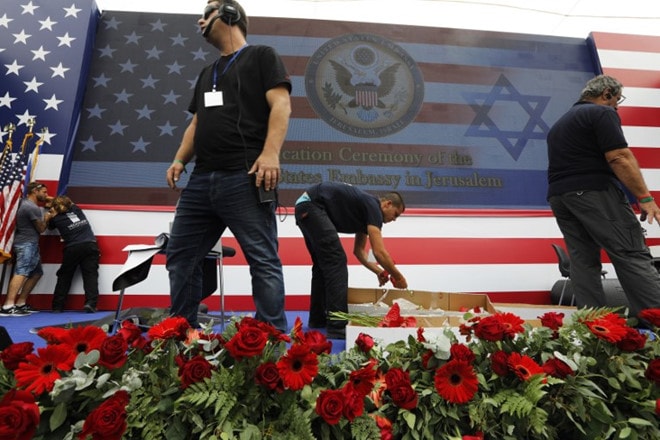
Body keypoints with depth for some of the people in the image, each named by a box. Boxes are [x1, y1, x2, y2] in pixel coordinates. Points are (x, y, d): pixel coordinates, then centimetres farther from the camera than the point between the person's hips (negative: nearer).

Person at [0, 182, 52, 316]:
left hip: (28, 244, 11)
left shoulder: (24, 201, 14)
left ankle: (20, 303, 14)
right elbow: (41, 229, -7)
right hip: (27, 244, -11)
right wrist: (47, 218, 10)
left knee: (36, 273, 14)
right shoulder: (33, 208, -15)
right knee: (21, 273, -22)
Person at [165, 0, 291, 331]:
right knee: (179, 256, 9)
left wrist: (270, 153, -21)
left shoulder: (262, 56, 9)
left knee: (263, 260, -8)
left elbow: (281, 105, -6)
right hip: (202, 180, 8)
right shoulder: (207, 73, 30)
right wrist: (179, 160, 13)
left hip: (244, 177, -8)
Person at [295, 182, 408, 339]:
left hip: (305, 207, 11)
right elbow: (379, 252, -16)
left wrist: (379, 271, 17)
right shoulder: (373, 206, -9)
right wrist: (398, 277, -3)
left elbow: (358, 250, 25)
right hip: (311, 205, -11)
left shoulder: (365, 211, 18)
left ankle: (318, 318, 25)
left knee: (322, 264, 16)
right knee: (336, 261, -12)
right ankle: (337, 325, -12)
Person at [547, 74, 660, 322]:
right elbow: (619, 158, -12)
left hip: (558, 195, 8)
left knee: (583, 260, 5)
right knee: (632, 255, -8)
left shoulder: (560, 123, 26)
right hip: (594, 191, -8)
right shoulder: (602, 113, 0)